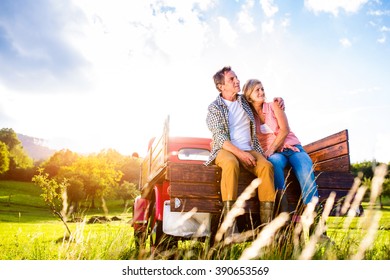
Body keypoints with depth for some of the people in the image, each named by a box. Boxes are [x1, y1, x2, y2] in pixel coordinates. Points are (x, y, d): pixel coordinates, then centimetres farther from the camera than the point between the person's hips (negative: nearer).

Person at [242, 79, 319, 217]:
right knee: (275, 162, -38)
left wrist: (271, 149, -16)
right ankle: (283, 213, -42)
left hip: (292, 146, 1)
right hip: (273, 153, -1)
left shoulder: (273, 106, 7)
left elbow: (285, 130, -4)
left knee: (306, 171, -30)